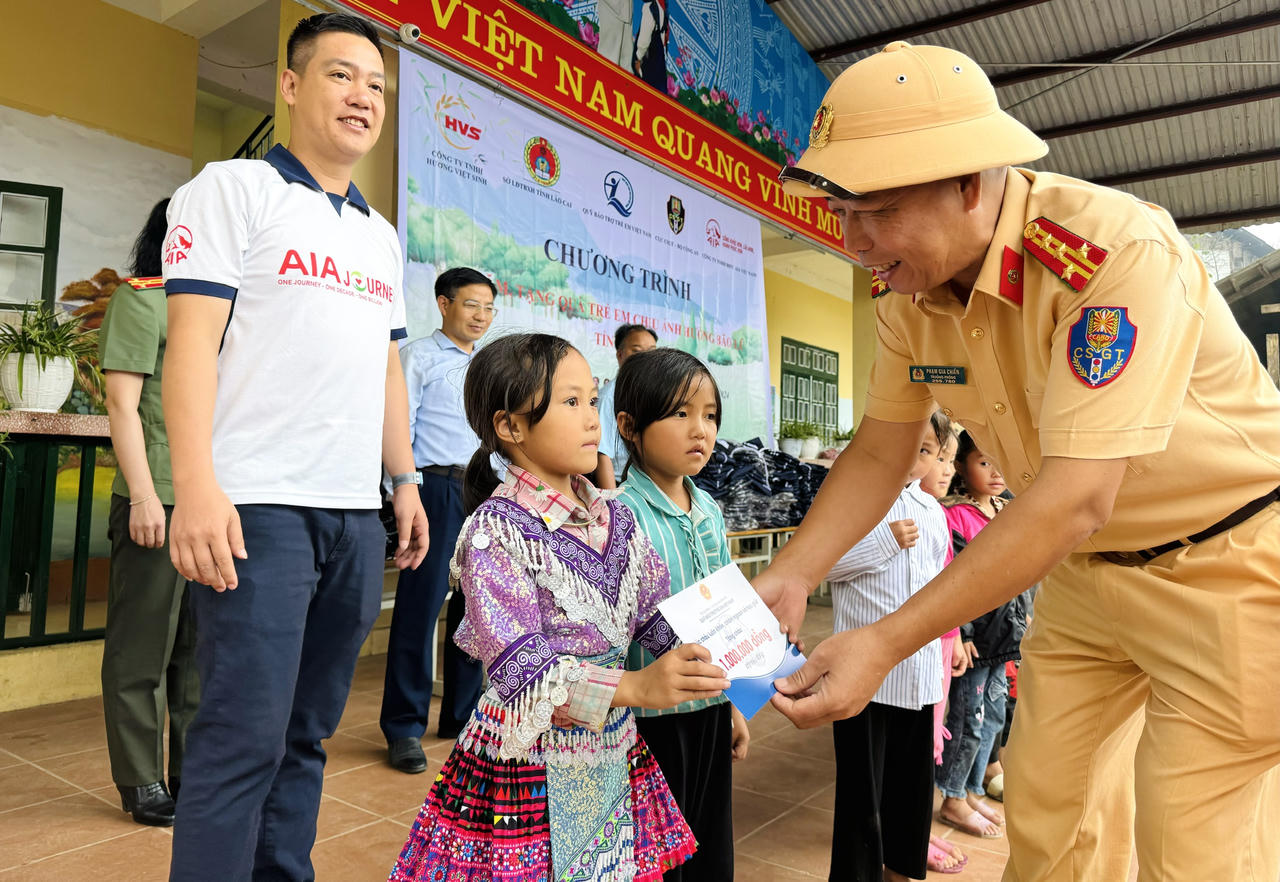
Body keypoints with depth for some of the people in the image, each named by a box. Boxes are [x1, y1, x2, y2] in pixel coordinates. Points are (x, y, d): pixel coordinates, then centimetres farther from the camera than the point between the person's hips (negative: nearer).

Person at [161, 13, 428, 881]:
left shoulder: (382, 235, 21)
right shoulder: (234, 189, 2)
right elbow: (192, 339, -8)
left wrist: (406, 481, 15)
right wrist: (197, 485, -17)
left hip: (356, 514, 6)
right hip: (259, 506, -6)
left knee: (307, 733, 12)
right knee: (246, 736, -5)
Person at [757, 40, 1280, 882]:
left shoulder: (1117, 251, -30)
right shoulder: (909, 292, -10)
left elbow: (1077, 497, -35)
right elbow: (880, 453, -1)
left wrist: (886, 642, -36)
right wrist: (790, 577, -13)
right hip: (1088, 568, 6)